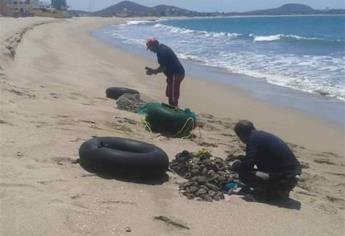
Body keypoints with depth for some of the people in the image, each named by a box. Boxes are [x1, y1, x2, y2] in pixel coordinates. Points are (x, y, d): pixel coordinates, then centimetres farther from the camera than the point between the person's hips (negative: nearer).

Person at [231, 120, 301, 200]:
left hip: (285, 180, -10)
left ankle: (277, 193, -3)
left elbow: (246, 165, -19)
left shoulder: (253, 139, -14)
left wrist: (235, 166, 2)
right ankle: (280, 191, 14)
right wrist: (240, 162, 32)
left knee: (243, 174, -15)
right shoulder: (262, 135, 14)